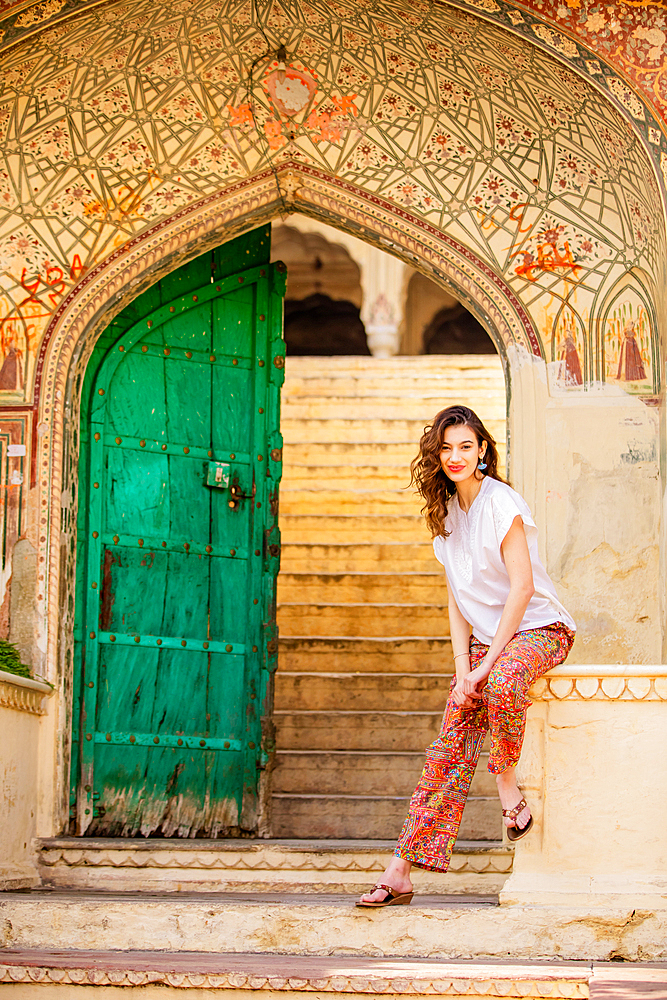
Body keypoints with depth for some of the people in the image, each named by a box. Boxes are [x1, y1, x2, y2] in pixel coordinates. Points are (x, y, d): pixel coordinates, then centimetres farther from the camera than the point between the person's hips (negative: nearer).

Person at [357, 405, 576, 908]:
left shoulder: (500, 502, -14)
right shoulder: (447, 511, 9)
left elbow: (522, 585, -18)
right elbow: (458, 599, 11)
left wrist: (487, 663, -18)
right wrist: (463, 666, -1)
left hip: (538, 628, -6)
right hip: (485, 639, 6)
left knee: (503, 681, -40)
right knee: (453, 743, -7)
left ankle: (508, 782, -18)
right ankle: (402, 871, -11)